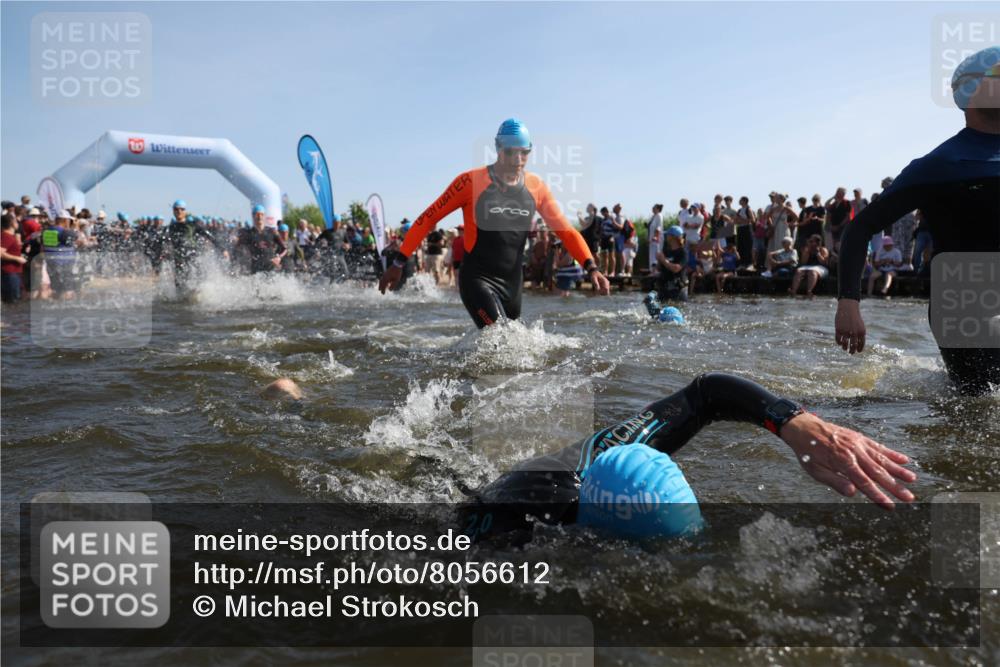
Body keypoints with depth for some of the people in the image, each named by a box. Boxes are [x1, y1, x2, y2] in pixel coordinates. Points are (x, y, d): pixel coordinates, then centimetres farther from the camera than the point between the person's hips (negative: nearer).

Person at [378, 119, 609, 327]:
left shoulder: (536, 187, 1)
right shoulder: (471, 181, -10)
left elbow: (565, 230, 4)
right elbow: (428, 218, -5)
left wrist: (590, 267, -10)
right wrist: (399, 263, -7)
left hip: (513, 283, 5)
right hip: (477, 280, -5)